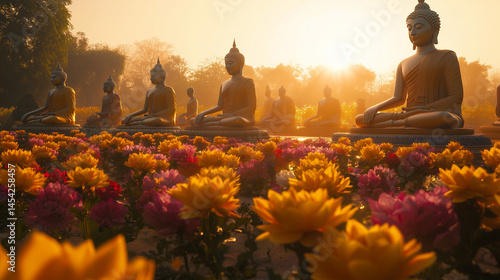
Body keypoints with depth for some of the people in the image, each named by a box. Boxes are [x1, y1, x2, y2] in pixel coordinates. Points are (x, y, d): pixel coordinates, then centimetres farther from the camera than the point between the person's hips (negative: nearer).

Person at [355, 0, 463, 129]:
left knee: (445, 118, -43)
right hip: (409, 115, 4)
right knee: (360, 119, -12)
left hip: (438, 114, -3)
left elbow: (456, 98, -2)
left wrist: (425, 109, -15)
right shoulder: (404, 65, 23)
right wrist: (375, 108, -7)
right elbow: (398, 99, 14)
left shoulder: (447, 57, 6)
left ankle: (393, 123, -26)